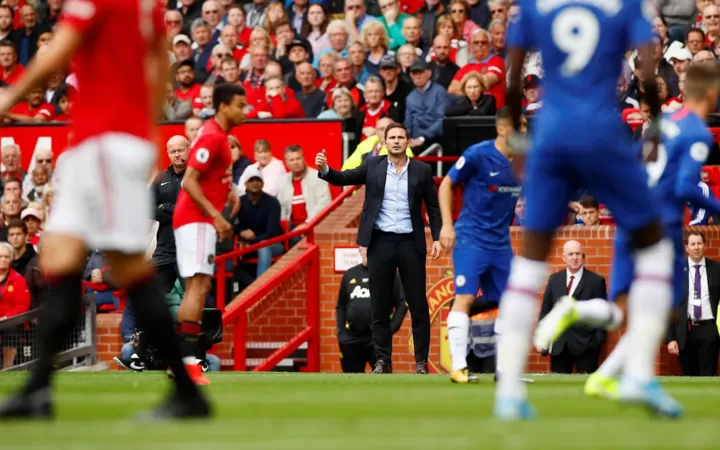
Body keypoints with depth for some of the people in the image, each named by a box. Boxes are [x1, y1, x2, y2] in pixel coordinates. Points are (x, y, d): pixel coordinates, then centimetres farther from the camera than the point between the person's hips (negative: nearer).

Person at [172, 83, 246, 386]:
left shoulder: (219, 135, 14)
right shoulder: (212, 137, -16)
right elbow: (189, 181, -21)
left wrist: (229, 192, 12)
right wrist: (216, 216, -23)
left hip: (201, 221, 11)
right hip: (196, 220, -11)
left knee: (199, 287, 12)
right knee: (198, 286, -15)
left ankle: (177, 360, 14)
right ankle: (188, 360, -21)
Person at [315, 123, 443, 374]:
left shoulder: (422, 171, 4)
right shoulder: (373, 166, 5)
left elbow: (433, 207, 6)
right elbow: (344, 178, -2)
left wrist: (437, 238, -3)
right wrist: (324, 170, -22)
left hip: (410, 243, -1)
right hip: (380, 242, 1)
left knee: (418, 305, 1)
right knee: (380, 306, 4)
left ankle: (421, 361, 6)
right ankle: (383, 361, 9)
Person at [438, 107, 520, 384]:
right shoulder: (478, 154, -12)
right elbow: (446, 185, -4)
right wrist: (447, 225, -10)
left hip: (501, 242, 6)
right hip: (471, 237, -6)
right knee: (465, 297, -14)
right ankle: (458, 366, -14)